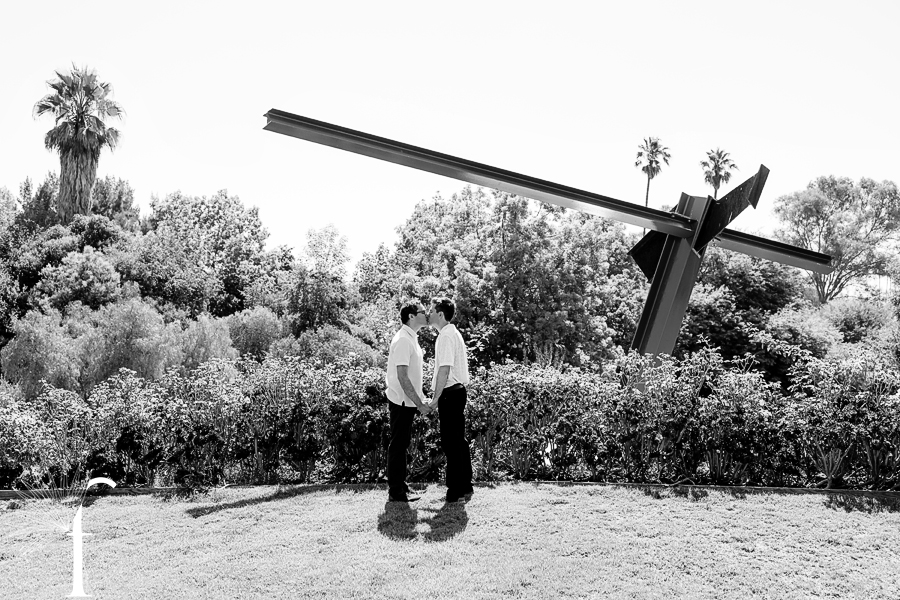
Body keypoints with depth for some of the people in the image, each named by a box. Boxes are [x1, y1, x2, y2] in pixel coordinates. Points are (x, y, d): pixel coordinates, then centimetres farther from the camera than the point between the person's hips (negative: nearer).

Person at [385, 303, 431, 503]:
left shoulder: (412, 338, 13)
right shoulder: (403, 340, -19)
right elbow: (402, 377, -23)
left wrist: (419, 400, 18)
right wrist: (419, 404, -22)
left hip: (407, 401, 10)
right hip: (402, 402, -10)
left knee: (401, 444, 15)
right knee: (398, 445, -2)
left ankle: (399, 485, 25)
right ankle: (396, 492, 6)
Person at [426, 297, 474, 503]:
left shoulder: (446, 336, -15)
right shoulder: (453, 333, 16)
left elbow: (444, 370, -21)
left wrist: (436, 399, -18)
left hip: (449, 393, -10)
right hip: (458, 390, 10)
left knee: (450, 442, -4)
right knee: (459, 440, 15)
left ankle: (455, 490, 1)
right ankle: (465, 485, 22)